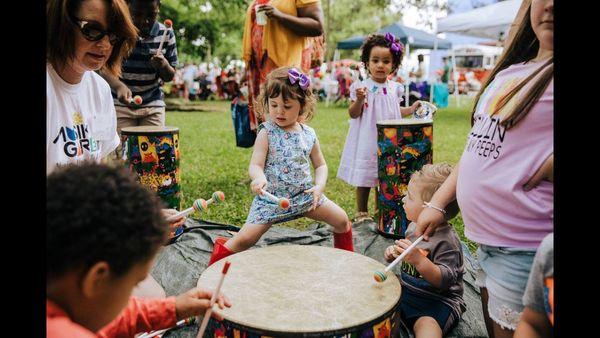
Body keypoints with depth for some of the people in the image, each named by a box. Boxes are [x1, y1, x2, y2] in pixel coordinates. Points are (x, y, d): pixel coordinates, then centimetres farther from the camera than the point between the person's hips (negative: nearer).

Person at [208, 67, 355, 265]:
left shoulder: (308, 135, 2)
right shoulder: (266, 133, -9)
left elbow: (320, 165, 11)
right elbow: (255, 165, -16)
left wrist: (319, 186, -8)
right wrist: (259, 178, -39)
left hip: (305, 194, 4)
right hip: (271, 197, -3)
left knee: (342, 220, 1)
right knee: (245, 239, -12)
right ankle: (215, 267, 14)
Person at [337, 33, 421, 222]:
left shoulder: (394, 88, 6)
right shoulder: (362, 87, -7)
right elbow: (353, 114, -8)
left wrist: (412, 109, 7)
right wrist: (359, 100, -24)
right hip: (367, 139, -4)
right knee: (364, 176, 5)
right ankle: (361, 213, 21)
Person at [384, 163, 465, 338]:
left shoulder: (446, 240, -21)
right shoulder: (415, 226, 4)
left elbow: (445, 280, -28)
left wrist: (419, 260, -40)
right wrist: (395, 253, 1)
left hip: (438, 301, -8)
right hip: (407, 289, 8)